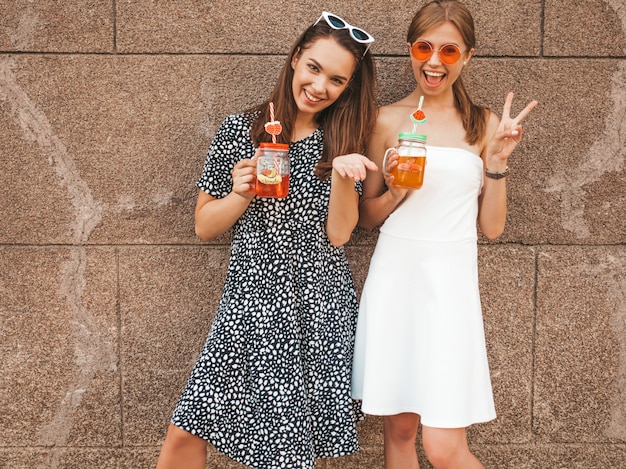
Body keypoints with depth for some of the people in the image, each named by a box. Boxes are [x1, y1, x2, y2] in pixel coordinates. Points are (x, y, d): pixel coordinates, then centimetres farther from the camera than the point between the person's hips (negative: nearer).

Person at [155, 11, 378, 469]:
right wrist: (241, 194, -13)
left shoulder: (344, 141, 5)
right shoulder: (241, 130, 1)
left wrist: (341, 174, -19)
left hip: (321, 311, 1)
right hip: (251, 300, 0)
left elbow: (338, 233, -4)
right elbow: (204, 226, 4)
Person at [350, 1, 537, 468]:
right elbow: (366, 216, 11)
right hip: (394, 276, 1)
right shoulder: (388, 120, 5)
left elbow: (492, 226, 8)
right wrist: (395, 192, -8)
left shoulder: (483, 125, 8)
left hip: (451, 281, 0)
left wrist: (498, 160, -4)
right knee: (399, 429, 8)